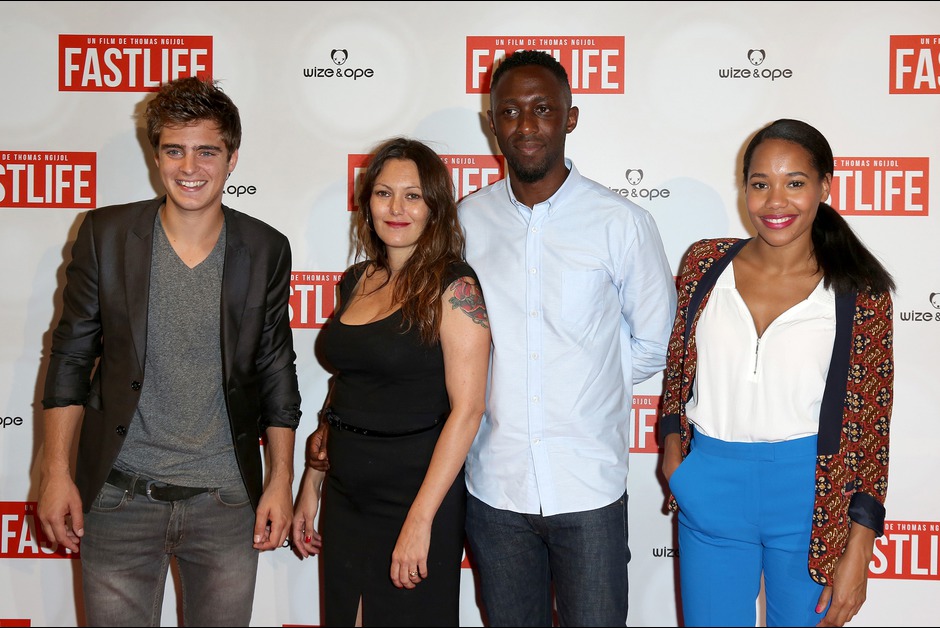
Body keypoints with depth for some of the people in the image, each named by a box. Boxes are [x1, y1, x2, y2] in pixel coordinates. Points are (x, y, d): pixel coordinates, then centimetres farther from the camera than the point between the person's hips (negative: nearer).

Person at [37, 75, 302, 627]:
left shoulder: (266, 250, 1)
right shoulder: (106, 234, -1)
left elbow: (277, 370, 6)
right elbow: (71, 357, 3)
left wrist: (281, 479, 2)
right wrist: (56, 472, -2)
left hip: (228, 501, 1)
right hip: (119, 499, 0)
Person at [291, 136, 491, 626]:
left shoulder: (454, 286, -12)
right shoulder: (356, 281, 8)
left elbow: (467, 409, -17)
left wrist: (420, 520, -20)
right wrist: (310, 486, 12)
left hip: (418, 490, -6)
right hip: (344, 494, 6)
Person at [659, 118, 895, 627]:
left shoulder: (860, 292, -7)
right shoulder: (705, 264, 0)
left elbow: (870, 423, -5)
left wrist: (857, 554, -7)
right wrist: (672, 447, -2)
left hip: (810, 496, -2)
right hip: (711, 490, 2)